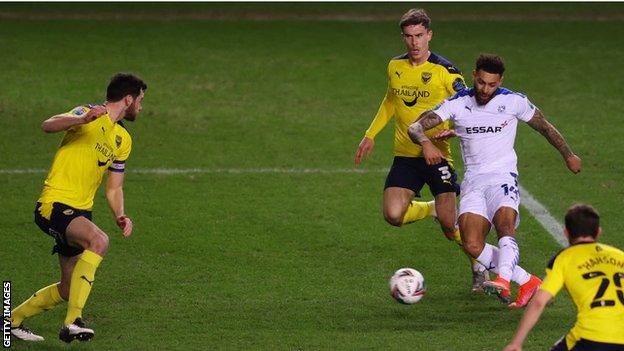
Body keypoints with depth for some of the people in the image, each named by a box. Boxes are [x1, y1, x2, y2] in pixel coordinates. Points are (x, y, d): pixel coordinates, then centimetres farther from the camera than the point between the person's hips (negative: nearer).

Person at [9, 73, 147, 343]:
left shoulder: (123, 139, 18)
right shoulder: (89, 115, -7)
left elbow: (114, 187, 22)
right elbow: (48, 126, -25)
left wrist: (120, 216, 3)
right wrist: (82, 119, -43)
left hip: (79, 213, 9)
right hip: (54, 206, -9)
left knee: (69, 289, 13)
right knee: (99, 240, -35)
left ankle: (14, 320, 35)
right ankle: (73, 321, -37)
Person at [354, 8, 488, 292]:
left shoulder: (445, 72, -9)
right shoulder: (395, 66, 6)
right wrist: (370, 135, 22)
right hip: (405, 156, 4)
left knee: (449, 224, -8)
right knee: (393, 215, -14)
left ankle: (479, 267, 20)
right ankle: (431, 208, 20)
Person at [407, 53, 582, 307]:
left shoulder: (514, 102, 0)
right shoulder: (457, 104, 0)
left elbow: (544, 127, 17)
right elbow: (415, 127, -6)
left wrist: (569, 155, 27)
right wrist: (426, 143, -29)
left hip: (503, 177, -2)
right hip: (473, 181, 2)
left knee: (505, 227, -32)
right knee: (472, 245, -17)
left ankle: (503, 281, -52)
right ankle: (528, 282, -6)